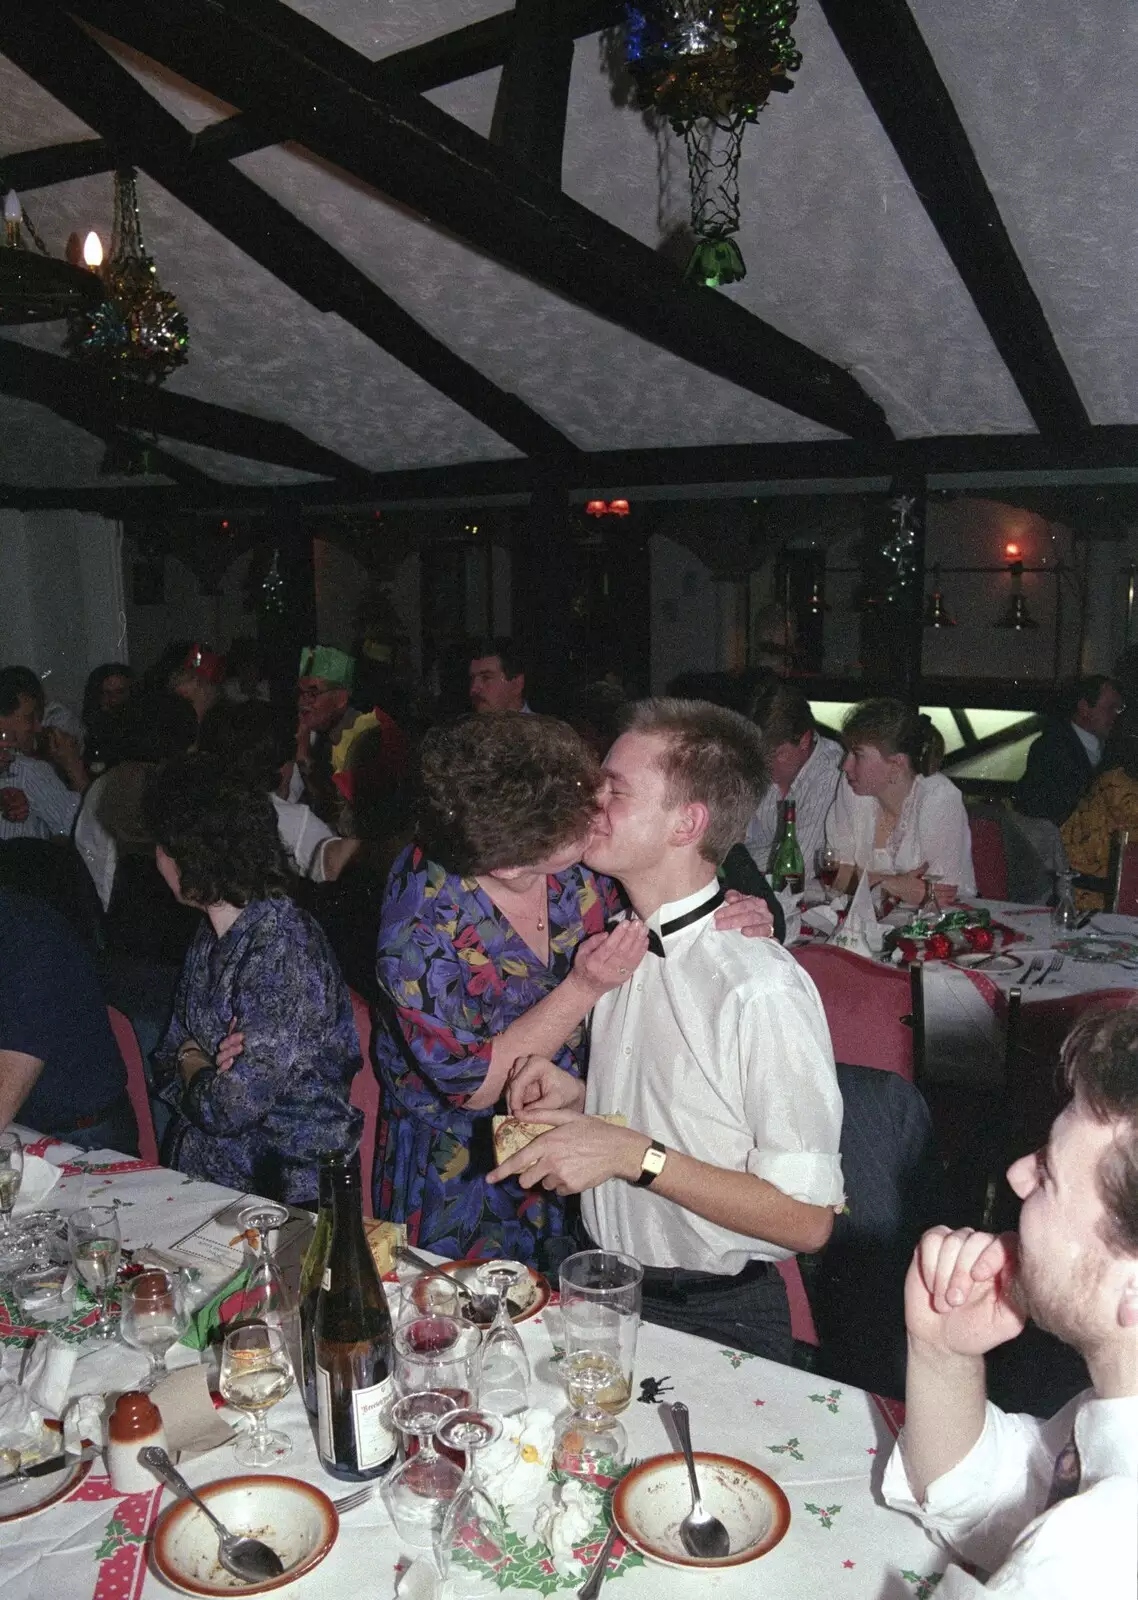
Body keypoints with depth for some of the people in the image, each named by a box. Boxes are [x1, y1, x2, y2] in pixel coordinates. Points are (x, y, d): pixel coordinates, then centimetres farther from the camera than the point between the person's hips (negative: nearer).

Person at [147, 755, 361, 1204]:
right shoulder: (211, 932, 6)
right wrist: (202, 1063, -9)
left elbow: (233, 1108, -23)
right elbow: (175, 1044, 13)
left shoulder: (282, 947, -22)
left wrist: (193, 1066, -3)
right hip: (197, 1164, 7)